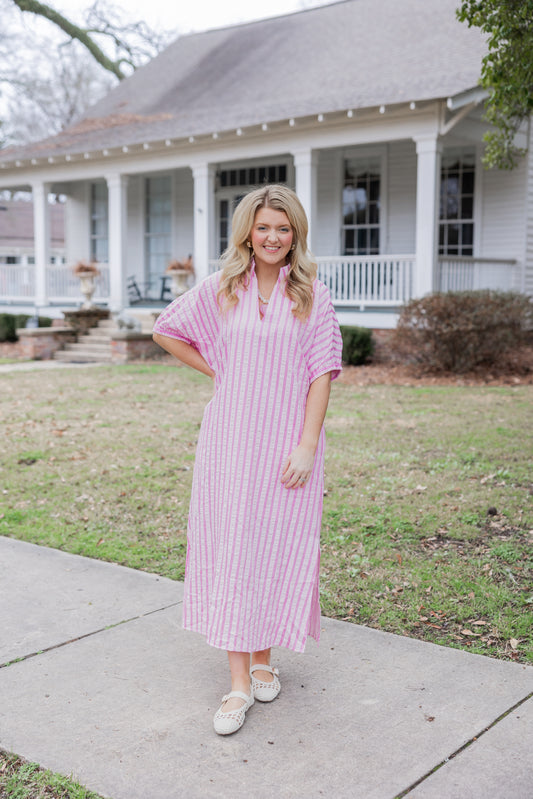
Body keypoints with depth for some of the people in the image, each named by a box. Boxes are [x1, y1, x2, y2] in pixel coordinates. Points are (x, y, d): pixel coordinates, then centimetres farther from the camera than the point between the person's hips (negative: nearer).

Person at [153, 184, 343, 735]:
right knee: (229, 548, -1)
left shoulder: (312, 295, 0)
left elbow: (321, 373, -4)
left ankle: (263, 659, 26)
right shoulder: (222, 289, 4)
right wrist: (217, 371, 7)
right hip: (230, 437, 1)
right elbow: (166, 330, 15)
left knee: (277, 547, 6)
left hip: (287, 441, -1)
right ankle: (239, 682, 6)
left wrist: (307, 444, -11)